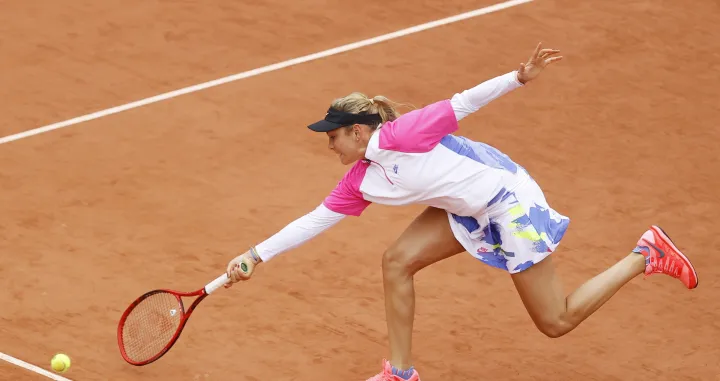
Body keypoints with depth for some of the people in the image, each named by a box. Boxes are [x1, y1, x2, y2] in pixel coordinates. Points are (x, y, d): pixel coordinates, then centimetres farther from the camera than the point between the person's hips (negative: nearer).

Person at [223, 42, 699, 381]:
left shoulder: (401, 134, -22)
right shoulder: (360, 182, 1)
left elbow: (462, 103, -19)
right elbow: (314, 221, 5)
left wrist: (518, 78, -26)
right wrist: (257, 255, 2)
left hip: (509, 200, -8)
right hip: (468, 210, 8)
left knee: (557, 322, -3)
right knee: (398, 261, -2)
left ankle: (646, 254, 10)